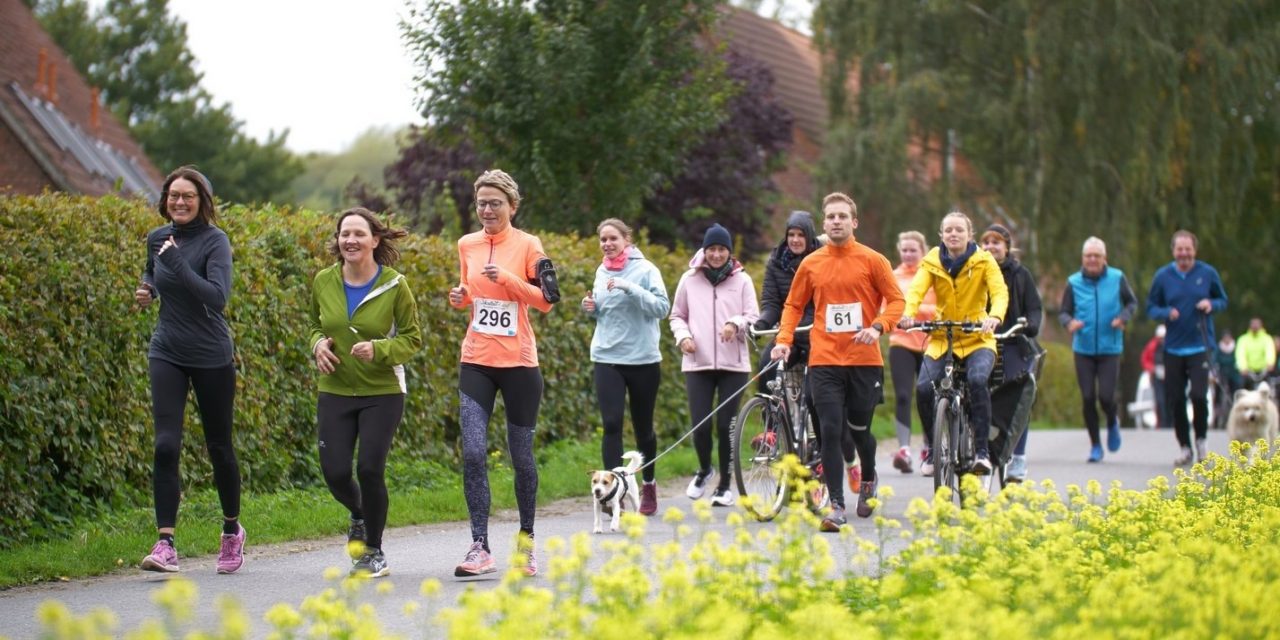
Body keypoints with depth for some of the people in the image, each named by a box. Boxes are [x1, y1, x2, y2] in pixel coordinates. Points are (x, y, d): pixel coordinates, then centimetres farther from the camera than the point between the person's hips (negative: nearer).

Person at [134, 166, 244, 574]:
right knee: (166, 445, -10)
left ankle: (232, 530, 31)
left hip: (212, 356, -3)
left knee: (219, 446, 9)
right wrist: (146, 289, 5)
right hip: (167, 353, 4)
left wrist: (176, 263, -29)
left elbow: (218, 296, -25)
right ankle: (165, 545, -13)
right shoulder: (157, 239, 4)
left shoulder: (214, 241, -12)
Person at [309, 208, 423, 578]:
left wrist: (378, 350, -21)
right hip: (335, 392, 3)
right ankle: (358, 516, 33)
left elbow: (412, 339, -3)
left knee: (370, 469, -10)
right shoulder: (323, 282, 0)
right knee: (335, 473, -4)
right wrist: (319, 344, -5)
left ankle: (375, 552, 11)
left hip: (382, 393, -3)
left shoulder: (394, 286, -9)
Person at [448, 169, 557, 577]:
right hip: (476, 362, 3)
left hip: (519, 363, -2)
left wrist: (507, 277, -18)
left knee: (521, 457, 8)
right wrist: (460, 298, -1)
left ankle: (526, 539, 25)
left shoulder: (527, 245, -4)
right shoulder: (467, 245, 8)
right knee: (473, 454, -12)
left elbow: (547, 300, -7)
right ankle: (480, 549, -13)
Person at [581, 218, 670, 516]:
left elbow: (662, 307, -16)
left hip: (643, 358, -3)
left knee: (643, 427, 9)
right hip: (607, 358, 3)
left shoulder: (645, 270, -5)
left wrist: (629, 288, -25)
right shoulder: (602, 272, 10)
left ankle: (649, 485, 28)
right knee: (611, 425, -10)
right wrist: (592, 308, 1)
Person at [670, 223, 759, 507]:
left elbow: (754, 318, 2)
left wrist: (736, 323, -18)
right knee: (700, 425, -7)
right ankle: (704, 470, 23)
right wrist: (683, 336, -5)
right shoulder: (689, 280, 7)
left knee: (726, 425, -1)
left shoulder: (742, 280, 5)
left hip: (733, 363, 0)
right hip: (698, 363, 0)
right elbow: (677, 316, 15)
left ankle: (725, 485, 15)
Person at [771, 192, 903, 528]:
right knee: (831, 431, -7)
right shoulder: (811, 264, 6)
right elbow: (794, 305, 14)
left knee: (859, 427, 10)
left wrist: (877, 327, -16)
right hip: (825, 360, 1)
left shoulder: (872, 260, 0)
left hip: (864, 359, -1)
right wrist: (784, 340, -1)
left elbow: (896, 300, 2)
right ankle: (836, 505, -5)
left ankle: (869, 479, 40)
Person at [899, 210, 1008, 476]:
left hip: (977, 338, -2)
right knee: (924, 388, -20)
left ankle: (981, 449, -20)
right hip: (941, 338, 2)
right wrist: (908, 314, -36)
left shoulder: (984, 261, -2)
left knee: (977, 380, -31)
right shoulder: (932, 262, 1)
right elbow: (916, 290, -14)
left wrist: (995, 317, -38)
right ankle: (934, 449, 2)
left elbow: (1000, 292, -16)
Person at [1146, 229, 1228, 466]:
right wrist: (1167, 313, -13)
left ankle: (1201, 438, 12)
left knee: (1199, 395, -15)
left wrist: (1211, 304, -11)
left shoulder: (1208, 273, 0)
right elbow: (1151, 308, 8)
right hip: (1173, 348, 2)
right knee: (1175, 401, 3)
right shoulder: (1162, 276, 1)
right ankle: (1185, 447, 20)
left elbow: (1223, 301, 11)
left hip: (1200, 346, -2)